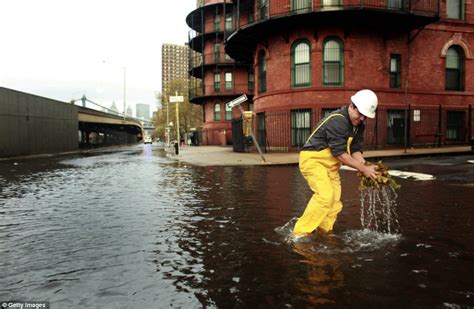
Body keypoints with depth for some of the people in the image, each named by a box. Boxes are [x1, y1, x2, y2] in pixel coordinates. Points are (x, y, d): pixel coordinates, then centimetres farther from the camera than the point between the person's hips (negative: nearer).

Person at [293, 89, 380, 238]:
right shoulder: (336, 120, -24)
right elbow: (339, 153, -26)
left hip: (331, 165, 9)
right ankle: (300, 233, -17)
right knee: (325, 195, -24)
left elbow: (355, 149, 2)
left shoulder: (358, 126, 5)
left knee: (335, 203, 6)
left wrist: (366, 167, -16)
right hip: (312, 159, -9)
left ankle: (324, 233, 21)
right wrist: (363, 169, -24)